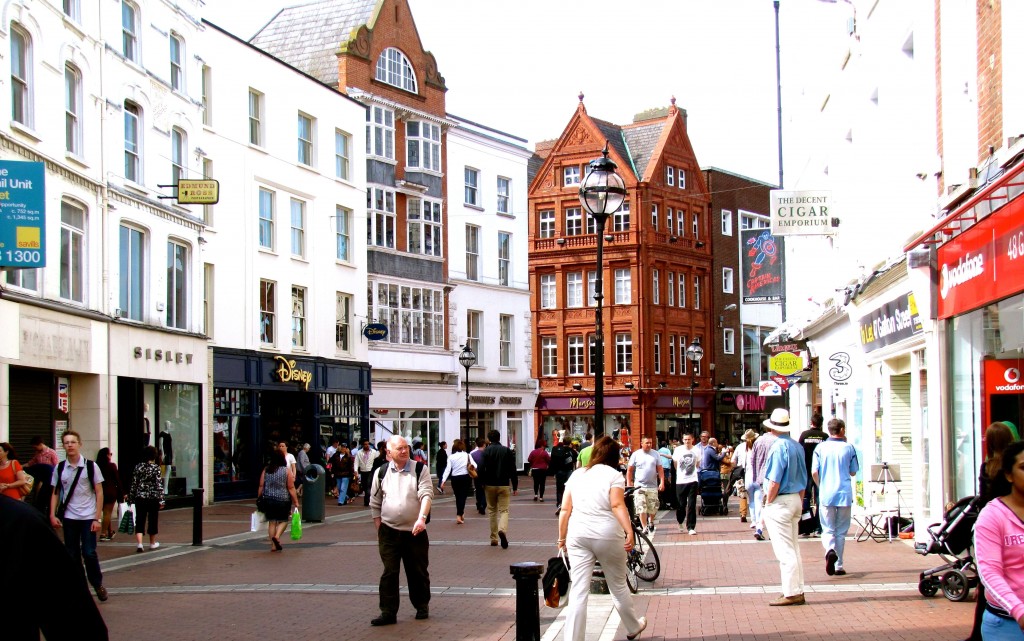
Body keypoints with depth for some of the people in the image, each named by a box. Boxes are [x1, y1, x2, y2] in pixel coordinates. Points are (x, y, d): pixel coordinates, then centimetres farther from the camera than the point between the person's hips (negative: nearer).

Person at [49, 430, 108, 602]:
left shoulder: (90, 466, -4)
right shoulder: (59, 468, 4)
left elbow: (99, 493, -3)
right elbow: (55, 493, 10)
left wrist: (97, 518, -8)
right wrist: (52, 515, -2)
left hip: (88, 517, -3)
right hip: (68, 518, 3)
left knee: (89, 553, -6)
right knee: (72, 555, 6)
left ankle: (98, 584, 14)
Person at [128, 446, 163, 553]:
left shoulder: (138, 467, 2)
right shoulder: (156, 468, -7)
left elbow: (133, 484, 5)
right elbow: (159, 485, -12)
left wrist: (131, 498, 11)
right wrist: (161, 499, -9)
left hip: (140, 497, 2)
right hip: (153, 498, -2)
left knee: (139, 521, 2)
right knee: (153, 520, 11)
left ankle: (139, 543, -14)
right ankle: (153, 543, 23)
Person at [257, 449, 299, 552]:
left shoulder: (266, 470, 2)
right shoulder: (286, 471, -7)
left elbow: (261, 486, 4)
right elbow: (291, 488, -7)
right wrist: (296, 502, -1)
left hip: (268, 500, 3)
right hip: (283, 500, -3)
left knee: (271, 522, 9)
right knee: (284, 520, 11)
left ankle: (273, 545, 10)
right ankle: (277, 536, -13)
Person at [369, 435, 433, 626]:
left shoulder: (420, 470, -3)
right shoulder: (382, 473, 4)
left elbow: (426, 495, -14)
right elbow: (375, 504, 11)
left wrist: (422, 518, -29)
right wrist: (379, 529, 7)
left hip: (415, 531, -1)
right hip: (389, 531, 1)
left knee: (418, 572, 9)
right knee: (389, 573, 0)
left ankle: (422, 606, 27)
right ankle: (388, 613, 4)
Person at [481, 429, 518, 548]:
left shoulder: (486, 452, -3)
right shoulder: (507, 451, 1)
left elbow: (481, 470, -10)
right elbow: (513, 470, 0)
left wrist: (481, 484, 2)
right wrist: (515, 487, 6)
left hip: (490, 485, 0)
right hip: (504, 485, 0)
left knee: (492, 511, 13)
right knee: (504, 510, 2)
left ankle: (494, 538, 14)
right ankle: (502, 530, -28)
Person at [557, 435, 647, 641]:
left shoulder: (577, 474, 11)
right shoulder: (613, 475, -1)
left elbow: (565, 509, 8)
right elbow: (617, 505, -15)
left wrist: (562, 539, 15)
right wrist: (629, 532, -21)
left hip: (578, 534, 3)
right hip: (607, 535, -3)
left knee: (578, 591, 0)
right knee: (618, 585, 16)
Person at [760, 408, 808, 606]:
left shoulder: (778, 447, -16)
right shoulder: (798, 446, 9)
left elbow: (774, 481, -19)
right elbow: (803, 480, 15)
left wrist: (768, 505, -10)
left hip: (780, 501, -9)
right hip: (796, 500, 9)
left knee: (784, 551, -5)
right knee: (793, 549, 15)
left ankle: (791, 593, -3)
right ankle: (797, 591, 18)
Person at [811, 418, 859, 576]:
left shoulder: (820, 448, 0)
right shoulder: (848, 448, -1)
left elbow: (814, 472, -3)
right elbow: (853, 472, 7)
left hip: (826, 495, 0)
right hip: (844, 494, 0)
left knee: (827, 530, 6)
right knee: (841, 531, 10)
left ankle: (830, 550, -23)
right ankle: (838, 565, 11)